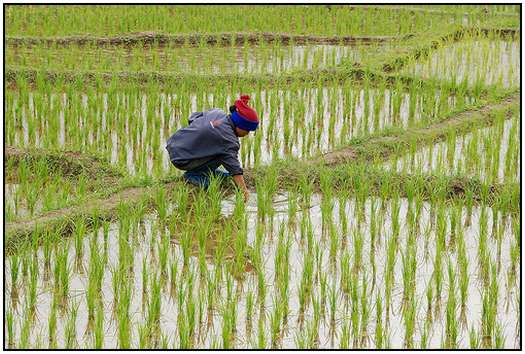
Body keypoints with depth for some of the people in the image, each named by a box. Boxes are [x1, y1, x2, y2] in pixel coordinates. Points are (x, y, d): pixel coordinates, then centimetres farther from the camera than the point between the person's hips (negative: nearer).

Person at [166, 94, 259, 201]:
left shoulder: (217, 112, 3)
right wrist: (244, 191, -25)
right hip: (180, 159, -9)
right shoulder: (229, 140, -20)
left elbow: (192, 117, 19)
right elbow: (235, 169, -23)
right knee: (224, 154, -11)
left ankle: (209, 171, 22)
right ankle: (194, 175, -4)